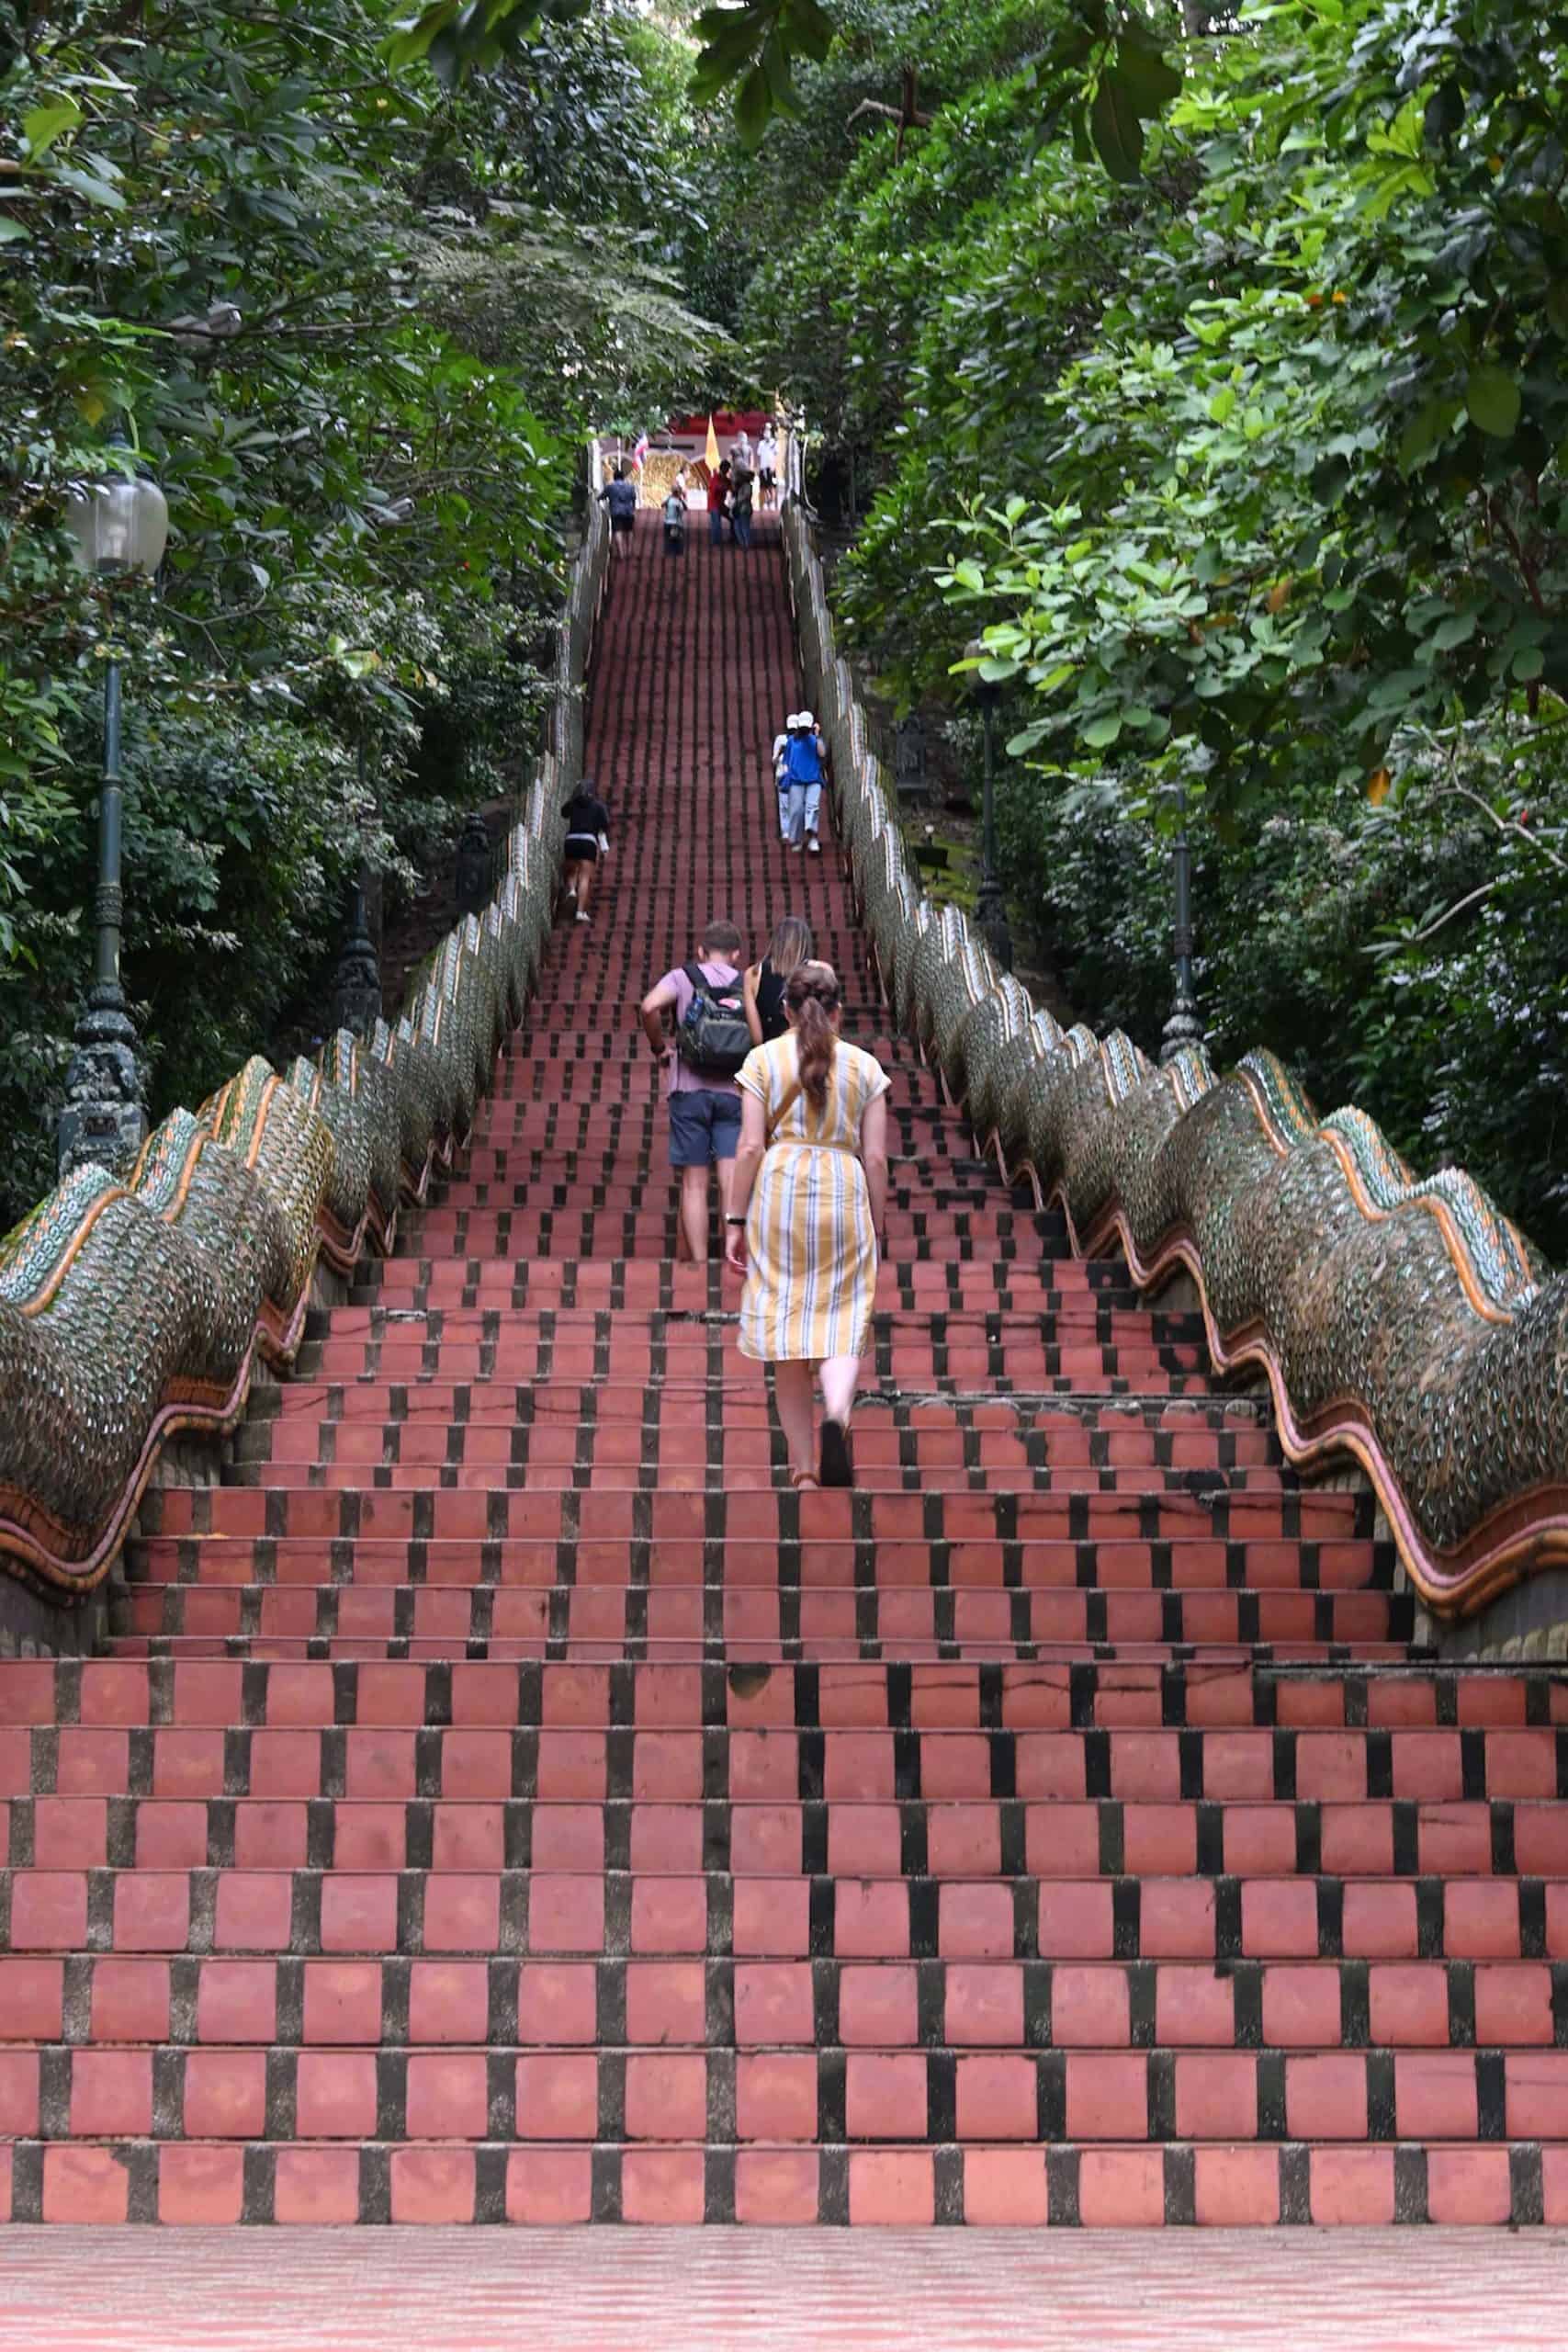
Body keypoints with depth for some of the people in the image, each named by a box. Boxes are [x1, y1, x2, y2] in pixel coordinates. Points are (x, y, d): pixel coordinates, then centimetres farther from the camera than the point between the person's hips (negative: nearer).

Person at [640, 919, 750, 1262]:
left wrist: (659, 1047, 0)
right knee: (733, 1181, -3)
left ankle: (699, 1264, 1)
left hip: (690, 1089, -1)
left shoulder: (682, 977, 5)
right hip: (735, 1092, 1)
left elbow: (651, 1006, -14)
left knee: (694, 1184, 3)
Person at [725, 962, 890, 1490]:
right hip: (844, 1192, 0)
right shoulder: (865, 1066, 8)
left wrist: (735, 1221, 2)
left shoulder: (763, 1059, 4)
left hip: (779, 1189, 0)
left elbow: (750, 1147, -2)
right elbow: (876, 1157, 5)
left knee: (785, 1324, 6)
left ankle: (803, 1466, 9)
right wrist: (876, 1226, 13)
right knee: (841, 1323, 2)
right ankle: (837, 1416, -29)